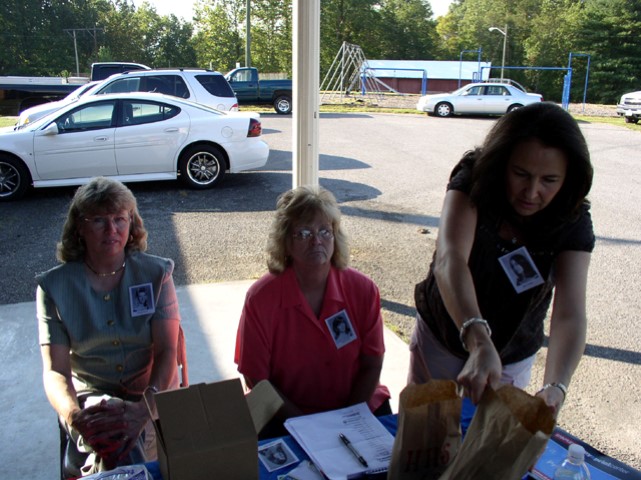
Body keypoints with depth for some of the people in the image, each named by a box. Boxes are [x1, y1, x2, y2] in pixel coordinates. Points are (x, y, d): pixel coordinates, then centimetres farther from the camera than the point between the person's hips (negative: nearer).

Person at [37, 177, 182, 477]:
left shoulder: (156, 273, -3)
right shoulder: (54, 286, -2)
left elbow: (167, 352, -10)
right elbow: (55, 371, -7)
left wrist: (143, 409, -28)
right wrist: (74, 417, -28)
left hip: (152, 395, 1)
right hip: (90, 396, 0)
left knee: (118, 436, -30)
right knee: (118, 444, -32)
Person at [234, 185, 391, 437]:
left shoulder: (363, 290, -8)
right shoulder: (261, 298, -13)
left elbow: (371, 365, -1)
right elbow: (256, 379, -9)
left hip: (358, 407, 2)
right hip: (286, 416, -1)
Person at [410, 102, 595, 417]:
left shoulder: (573, 222, -19)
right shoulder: (473, 182, -25)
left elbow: (570, 315, -31)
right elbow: (449, 261, -42)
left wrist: (555, 388, -50)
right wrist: (479, 341, -58)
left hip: (511, 360, 1)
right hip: (439, 341, 0)